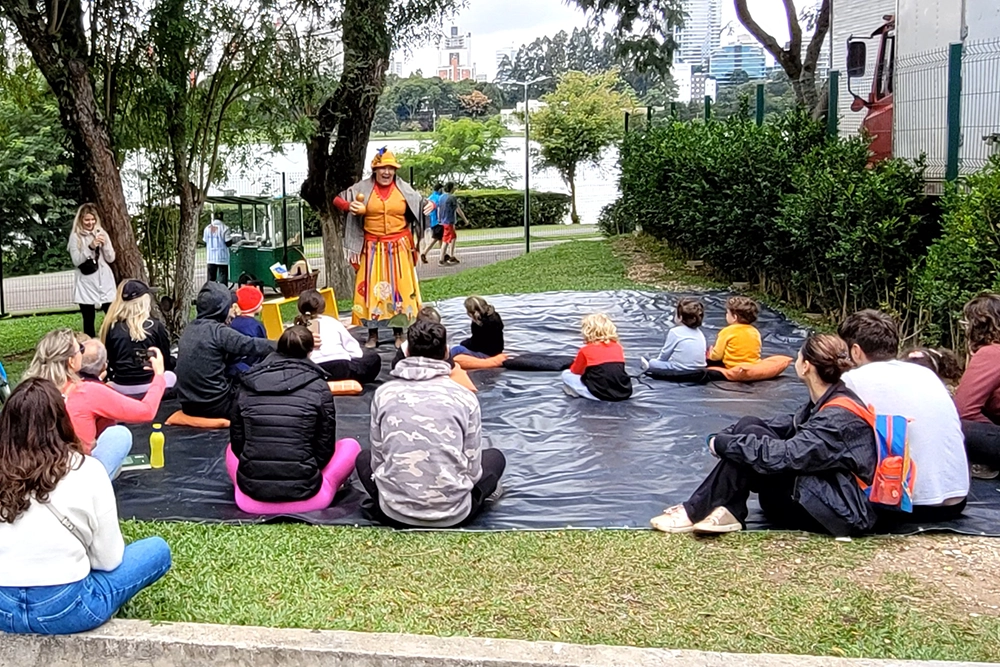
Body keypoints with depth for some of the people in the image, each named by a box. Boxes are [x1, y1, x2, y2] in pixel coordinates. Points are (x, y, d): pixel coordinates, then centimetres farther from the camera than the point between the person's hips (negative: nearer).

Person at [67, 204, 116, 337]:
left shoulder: (102, 233, 9)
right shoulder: (75, 236, 0)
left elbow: (111, 258, 6)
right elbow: (76, 260, -9)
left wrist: (105, 244, -11)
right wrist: (90, 247, -20)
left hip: (105, 282, 2)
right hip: (86, 285, -2)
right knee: (89, 320, 2)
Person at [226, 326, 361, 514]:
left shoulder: (248, 385, 3)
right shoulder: (318, 387, -4)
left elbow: (237, 443, 10)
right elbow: (325, 448, 2)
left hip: (250, 499, 3)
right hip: (304, 498, -3)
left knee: (231, 449, 36)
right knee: (350, 446, 21)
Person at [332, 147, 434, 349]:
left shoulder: (403, 189, 2)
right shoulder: (363, 188, -1)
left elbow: (418, 204, 10)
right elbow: (337, 200, 3)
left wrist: (428, 205, -13)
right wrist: (349, 207, -17)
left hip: (398, 247, 1)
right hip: (373, 248, -1)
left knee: (399, 288, 4)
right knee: (371, 288, 1)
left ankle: (399, 334, 14)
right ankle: (372, 335, 10)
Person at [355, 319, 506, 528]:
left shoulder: (384, 393, -1)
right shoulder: (464, 396, -5)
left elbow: (377, 461, 5)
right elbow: (472, 469, -1)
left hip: (395, 512, 1)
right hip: (453, 514, -1)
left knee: (364, 459, 32)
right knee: (495, 457, 28)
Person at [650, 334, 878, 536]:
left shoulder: (840, 416, -23)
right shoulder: (825, 402, 7)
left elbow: (785, 456, -29)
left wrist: (723, 443, -18)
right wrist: (727, 437, -7)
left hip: (843, 515, -9)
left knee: (751, 436, -19)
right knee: (749, 425, -4)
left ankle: (695, 513, -14)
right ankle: (728, 511, -14)